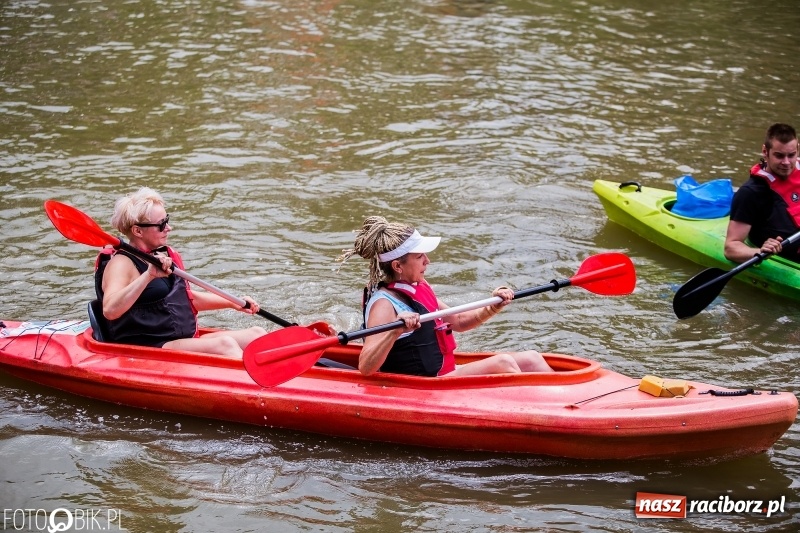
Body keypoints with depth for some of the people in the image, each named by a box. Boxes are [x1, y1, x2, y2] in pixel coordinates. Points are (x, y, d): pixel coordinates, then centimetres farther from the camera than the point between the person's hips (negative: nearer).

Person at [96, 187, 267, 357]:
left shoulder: (165, 255, 17)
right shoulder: (121, 263, -10)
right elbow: (110, 310, -29)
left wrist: (233, 303, 21)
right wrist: (149, 275, -35)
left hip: (187, 341, 9)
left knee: (256, 335, -7)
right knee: (224, 344, -29)